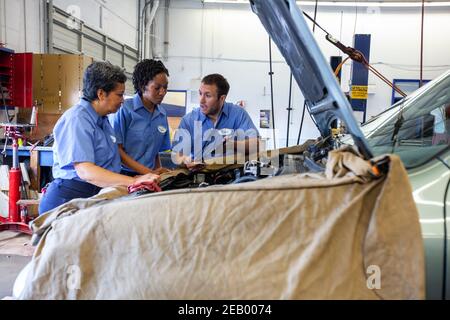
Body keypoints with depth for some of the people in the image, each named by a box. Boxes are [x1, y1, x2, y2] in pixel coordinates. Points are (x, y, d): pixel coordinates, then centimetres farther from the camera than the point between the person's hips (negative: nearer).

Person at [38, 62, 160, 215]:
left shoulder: (102, 119, 15)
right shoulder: (76, 120, -14)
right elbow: (85, 171, -24)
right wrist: (134, 182, -30)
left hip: (96, 195, 8)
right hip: (70, 198, -7)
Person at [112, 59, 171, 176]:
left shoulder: (162, 114, 10)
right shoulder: (125, 109, -5)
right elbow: (117, 149, -7)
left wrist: (158, 173, -1)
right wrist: (149, 172, -14)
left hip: (149, 178, 4)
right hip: (125, 174, -4)